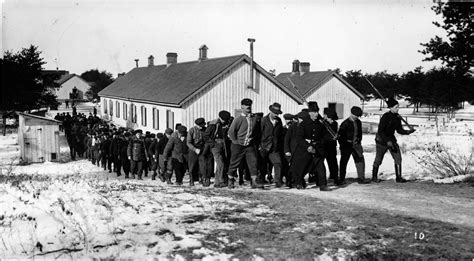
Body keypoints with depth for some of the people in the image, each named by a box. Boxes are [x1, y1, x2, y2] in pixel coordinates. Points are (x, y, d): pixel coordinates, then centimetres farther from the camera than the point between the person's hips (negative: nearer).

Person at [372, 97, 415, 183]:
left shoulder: (397, 117, 0)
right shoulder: (385, 117, -21)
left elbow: (399, 130, 6)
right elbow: (380, 131, -22)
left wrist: (408, 131, -11)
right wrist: (387, 141, -27)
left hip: (391, 139, 6)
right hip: (381, 140, -6)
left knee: (398, 158, -3)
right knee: (378, 160, 5)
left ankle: (398, 177, 6)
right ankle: (374, 177, 23)